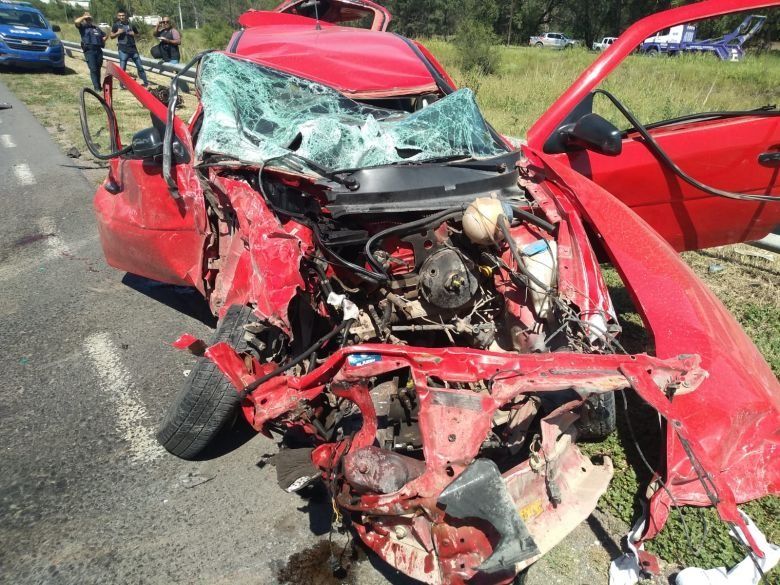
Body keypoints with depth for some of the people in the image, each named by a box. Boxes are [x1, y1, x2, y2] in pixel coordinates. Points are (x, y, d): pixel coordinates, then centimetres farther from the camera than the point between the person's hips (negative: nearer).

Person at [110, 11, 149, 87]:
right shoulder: (116, 25, 4)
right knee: (122, 68, -2)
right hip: (123, 50, -2)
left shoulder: (131, 25, 11)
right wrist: (118, 33, -14)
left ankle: (146, 82, 13)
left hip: (133, 48, 3)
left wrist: (133, 34, -1)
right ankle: (123, 84, 4)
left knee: (140, 66, 5)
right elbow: (112, 36, 4)